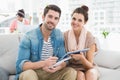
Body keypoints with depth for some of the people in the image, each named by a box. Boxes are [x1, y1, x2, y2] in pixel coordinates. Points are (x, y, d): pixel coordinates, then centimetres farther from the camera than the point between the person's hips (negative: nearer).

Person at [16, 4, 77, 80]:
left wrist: (56, 68, -25)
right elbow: (20, 65, -20)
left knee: (72, 72, -18)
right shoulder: (29, 37, -15)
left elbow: (63, 60, 0)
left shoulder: (60, 35, -1)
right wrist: (44, 63, -35)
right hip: (33, 72, -4)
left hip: (51, 72, 4)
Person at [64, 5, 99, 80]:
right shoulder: (65, 35, -10)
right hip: (72, 67, 0)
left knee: (91, 73, -32)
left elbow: (90, 65, -11)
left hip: (87, 67, 0)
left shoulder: (89, 37, -13)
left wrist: (82, 58, -32)